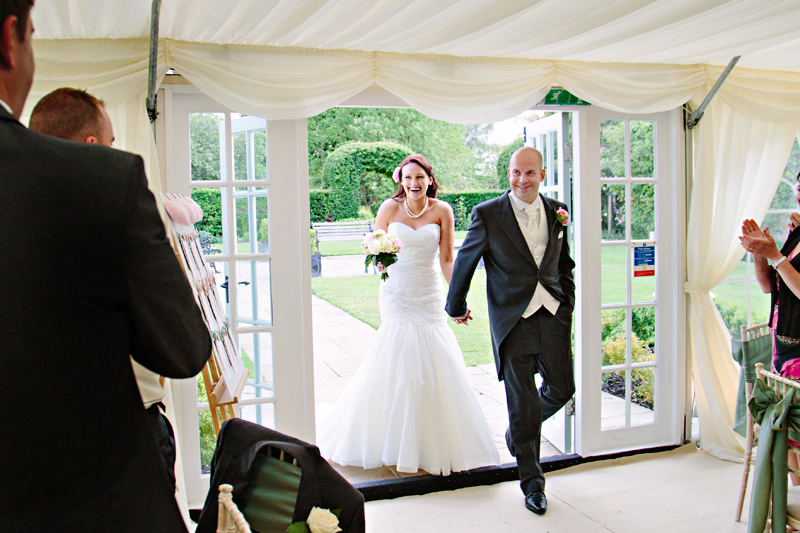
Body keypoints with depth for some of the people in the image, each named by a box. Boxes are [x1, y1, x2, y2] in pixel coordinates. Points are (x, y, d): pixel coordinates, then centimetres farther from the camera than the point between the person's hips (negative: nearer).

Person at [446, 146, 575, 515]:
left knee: (561, 389, 9)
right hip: (513, 320, -4)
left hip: (552, 315, 4)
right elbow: (465, 260, 5)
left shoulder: (557, 212, 7)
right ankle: (532, 482, 21)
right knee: (522, 404, 3)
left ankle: (518, 432, 40)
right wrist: (456, 305, 13)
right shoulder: (488, 214, -6)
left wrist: (568, 305, 15)